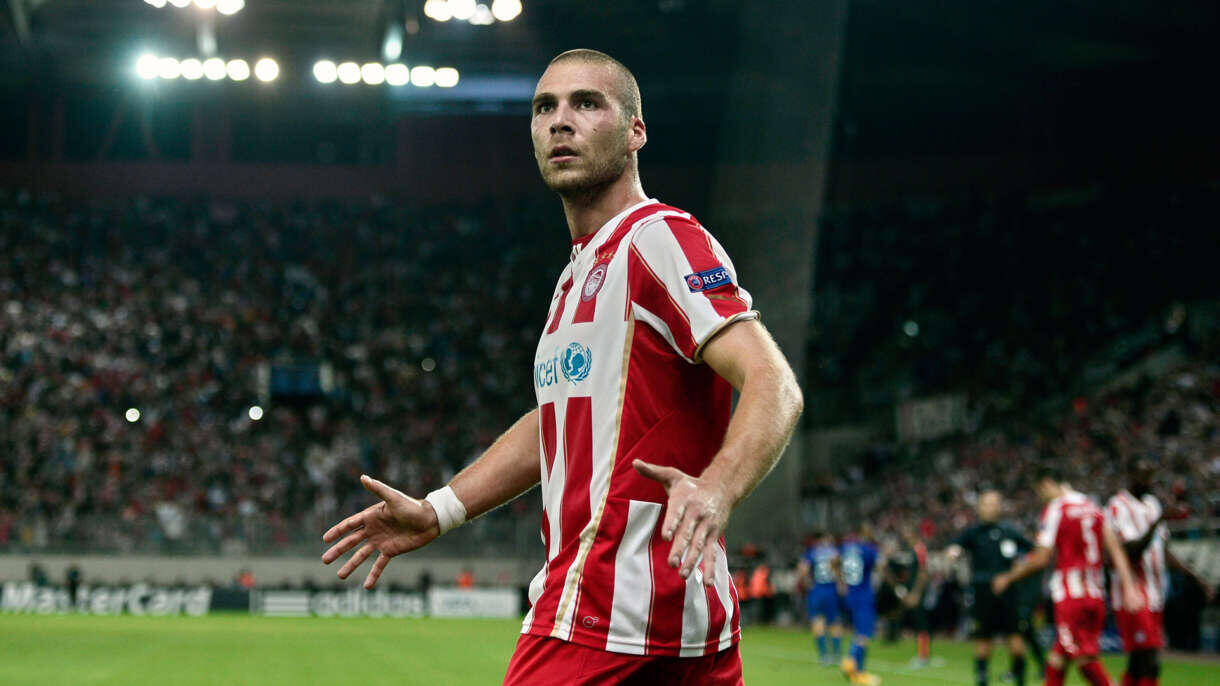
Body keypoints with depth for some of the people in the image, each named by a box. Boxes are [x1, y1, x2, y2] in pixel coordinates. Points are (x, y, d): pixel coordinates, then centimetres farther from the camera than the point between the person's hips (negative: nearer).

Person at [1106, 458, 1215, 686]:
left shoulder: (1152, 503, 16)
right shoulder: (1119, 507, -10)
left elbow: (1164, 552, 22)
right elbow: (1132, 551, -21)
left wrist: (1197, 579, 19)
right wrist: (1158, 520, -29)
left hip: (1154, 598, 8)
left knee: (1137, 666, 12)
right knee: (1149, 664, -13)